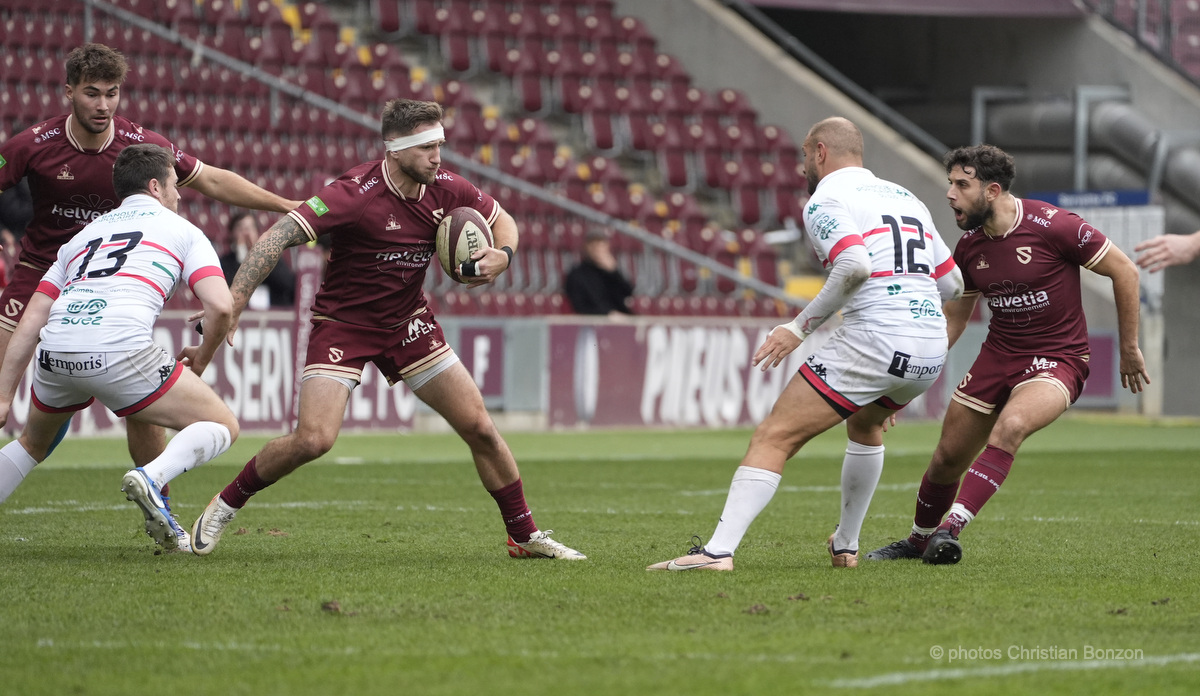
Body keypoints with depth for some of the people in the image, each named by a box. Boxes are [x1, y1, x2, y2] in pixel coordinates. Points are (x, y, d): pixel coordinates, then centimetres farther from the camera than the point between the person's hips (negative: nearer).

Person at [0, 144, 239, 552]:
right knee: (222, 426, 8)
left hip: (55, 352, 5)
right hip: (120, 350, -5)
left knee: (33, 443, 33)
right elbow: (220, 306, 4)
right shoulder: (181, 230, 19)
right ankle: (152, 477, -19)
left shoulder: (84, 234, 31)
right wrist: (202, 357, 23)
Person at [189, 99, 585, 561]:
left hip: (408, 324, 5)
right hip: (342, 325, -5)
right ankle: (226, 504, 4)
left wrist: (502, 255, -12)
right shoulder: (357, 193, -26)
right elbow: (279, 237, -31)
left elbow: (502, 221, 12)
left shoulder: (445, 189, -7)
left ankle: (525, 536, 18)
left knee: (479, 427, 2)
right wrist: (231, 305, -37)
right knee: (314, 439, -20)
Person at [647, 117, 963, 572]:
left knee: (774, 438, -6)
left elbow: (855, 264, -19)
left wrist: (799, 328, -12)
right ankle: (846, 547, 40)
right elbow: (952, 282, 23)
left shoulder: (825, 199, 0)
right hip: (932, 350, 8)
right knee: (866, 424, 37)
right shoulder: (906, 198, 23)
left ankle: (718, 551, -20)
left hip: (872, 341, -8)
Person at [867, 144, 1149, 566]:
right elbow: (953, 319, 14)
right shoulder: (969, 248, 0)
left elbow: (1124, 272, -8)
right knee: (947, 459, 6)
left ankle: (950, 530, -38)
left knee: (1010, 426, -34)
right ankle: (918, 541, 32)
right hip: (998, 355, 6)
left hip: (1058, 360, -6)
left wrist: (1129, 349, -2)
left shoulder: (1052, 226, -18)